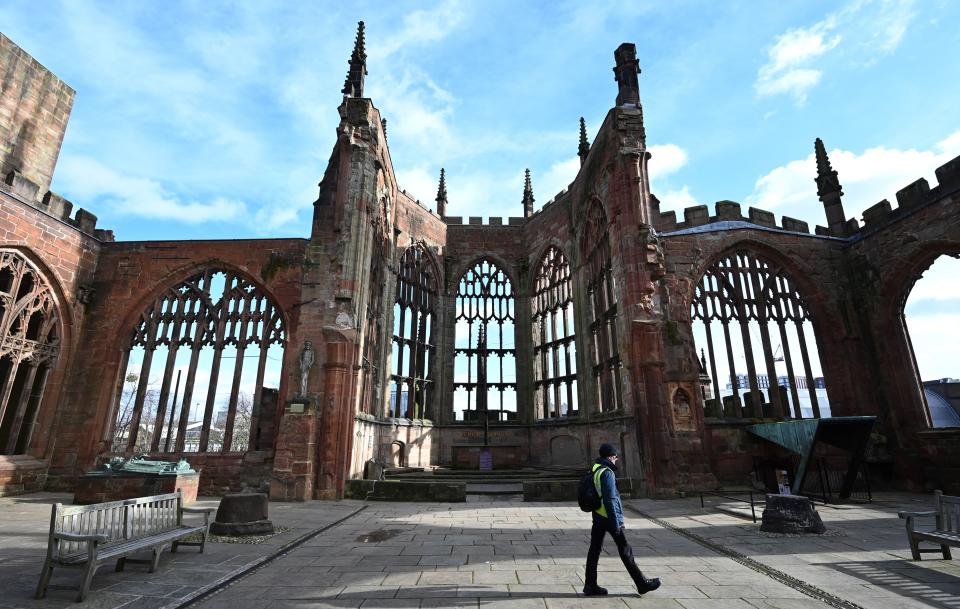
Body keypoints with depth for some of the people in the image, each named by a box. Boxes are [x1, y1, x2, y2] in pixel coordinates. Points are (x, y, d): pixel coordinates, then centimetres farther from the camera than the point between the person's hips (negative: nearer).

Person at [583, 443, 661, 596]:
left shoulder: (594, 470, 9)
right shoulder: (607, 473, -19)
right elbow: (610, 500, -22)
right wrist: (615, 523, -19)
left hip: (597, 517, 8)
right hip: (609, 518, -8)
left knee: (594, 550, 9)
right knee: (625, 551, 4)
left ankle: (590, 586, 14)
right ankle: (642, 583, 17)